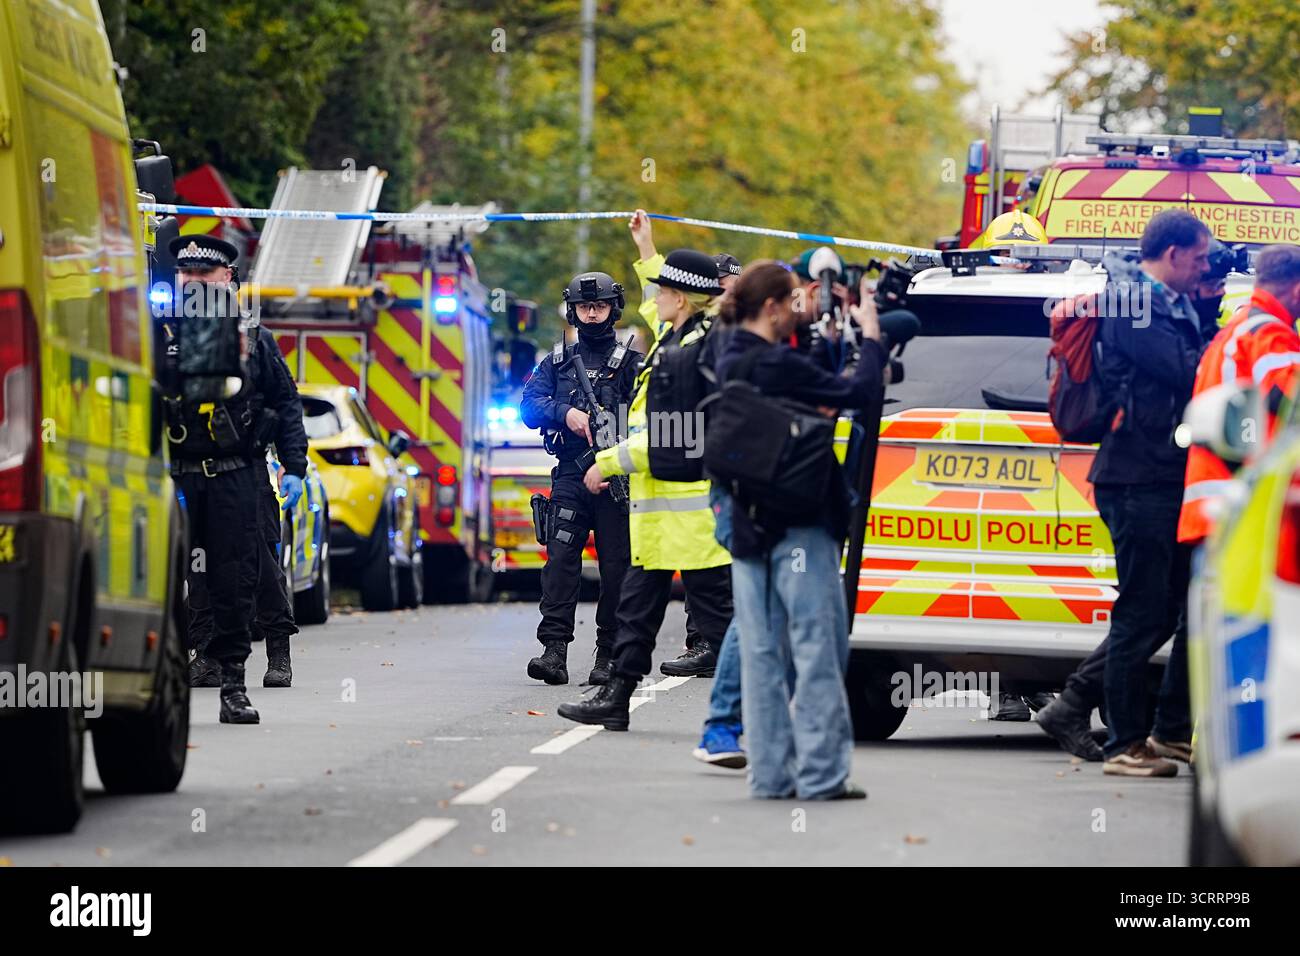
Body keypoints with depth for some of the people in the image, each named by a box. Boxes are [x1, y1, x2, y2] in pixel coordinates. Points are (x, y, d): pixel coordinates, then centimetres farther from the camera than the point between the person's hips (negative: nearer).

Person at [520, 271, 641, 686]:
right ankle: (554, 650, -16)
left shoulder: (630, 362, 6)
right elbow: (529, 406, 6)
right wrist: (565, 413, -13)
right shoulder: (557, 362, 16)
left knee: (615, 565, -1)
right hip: (570, 476, 2)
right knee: (560, 558, -10)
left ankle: (609, 654, 5)